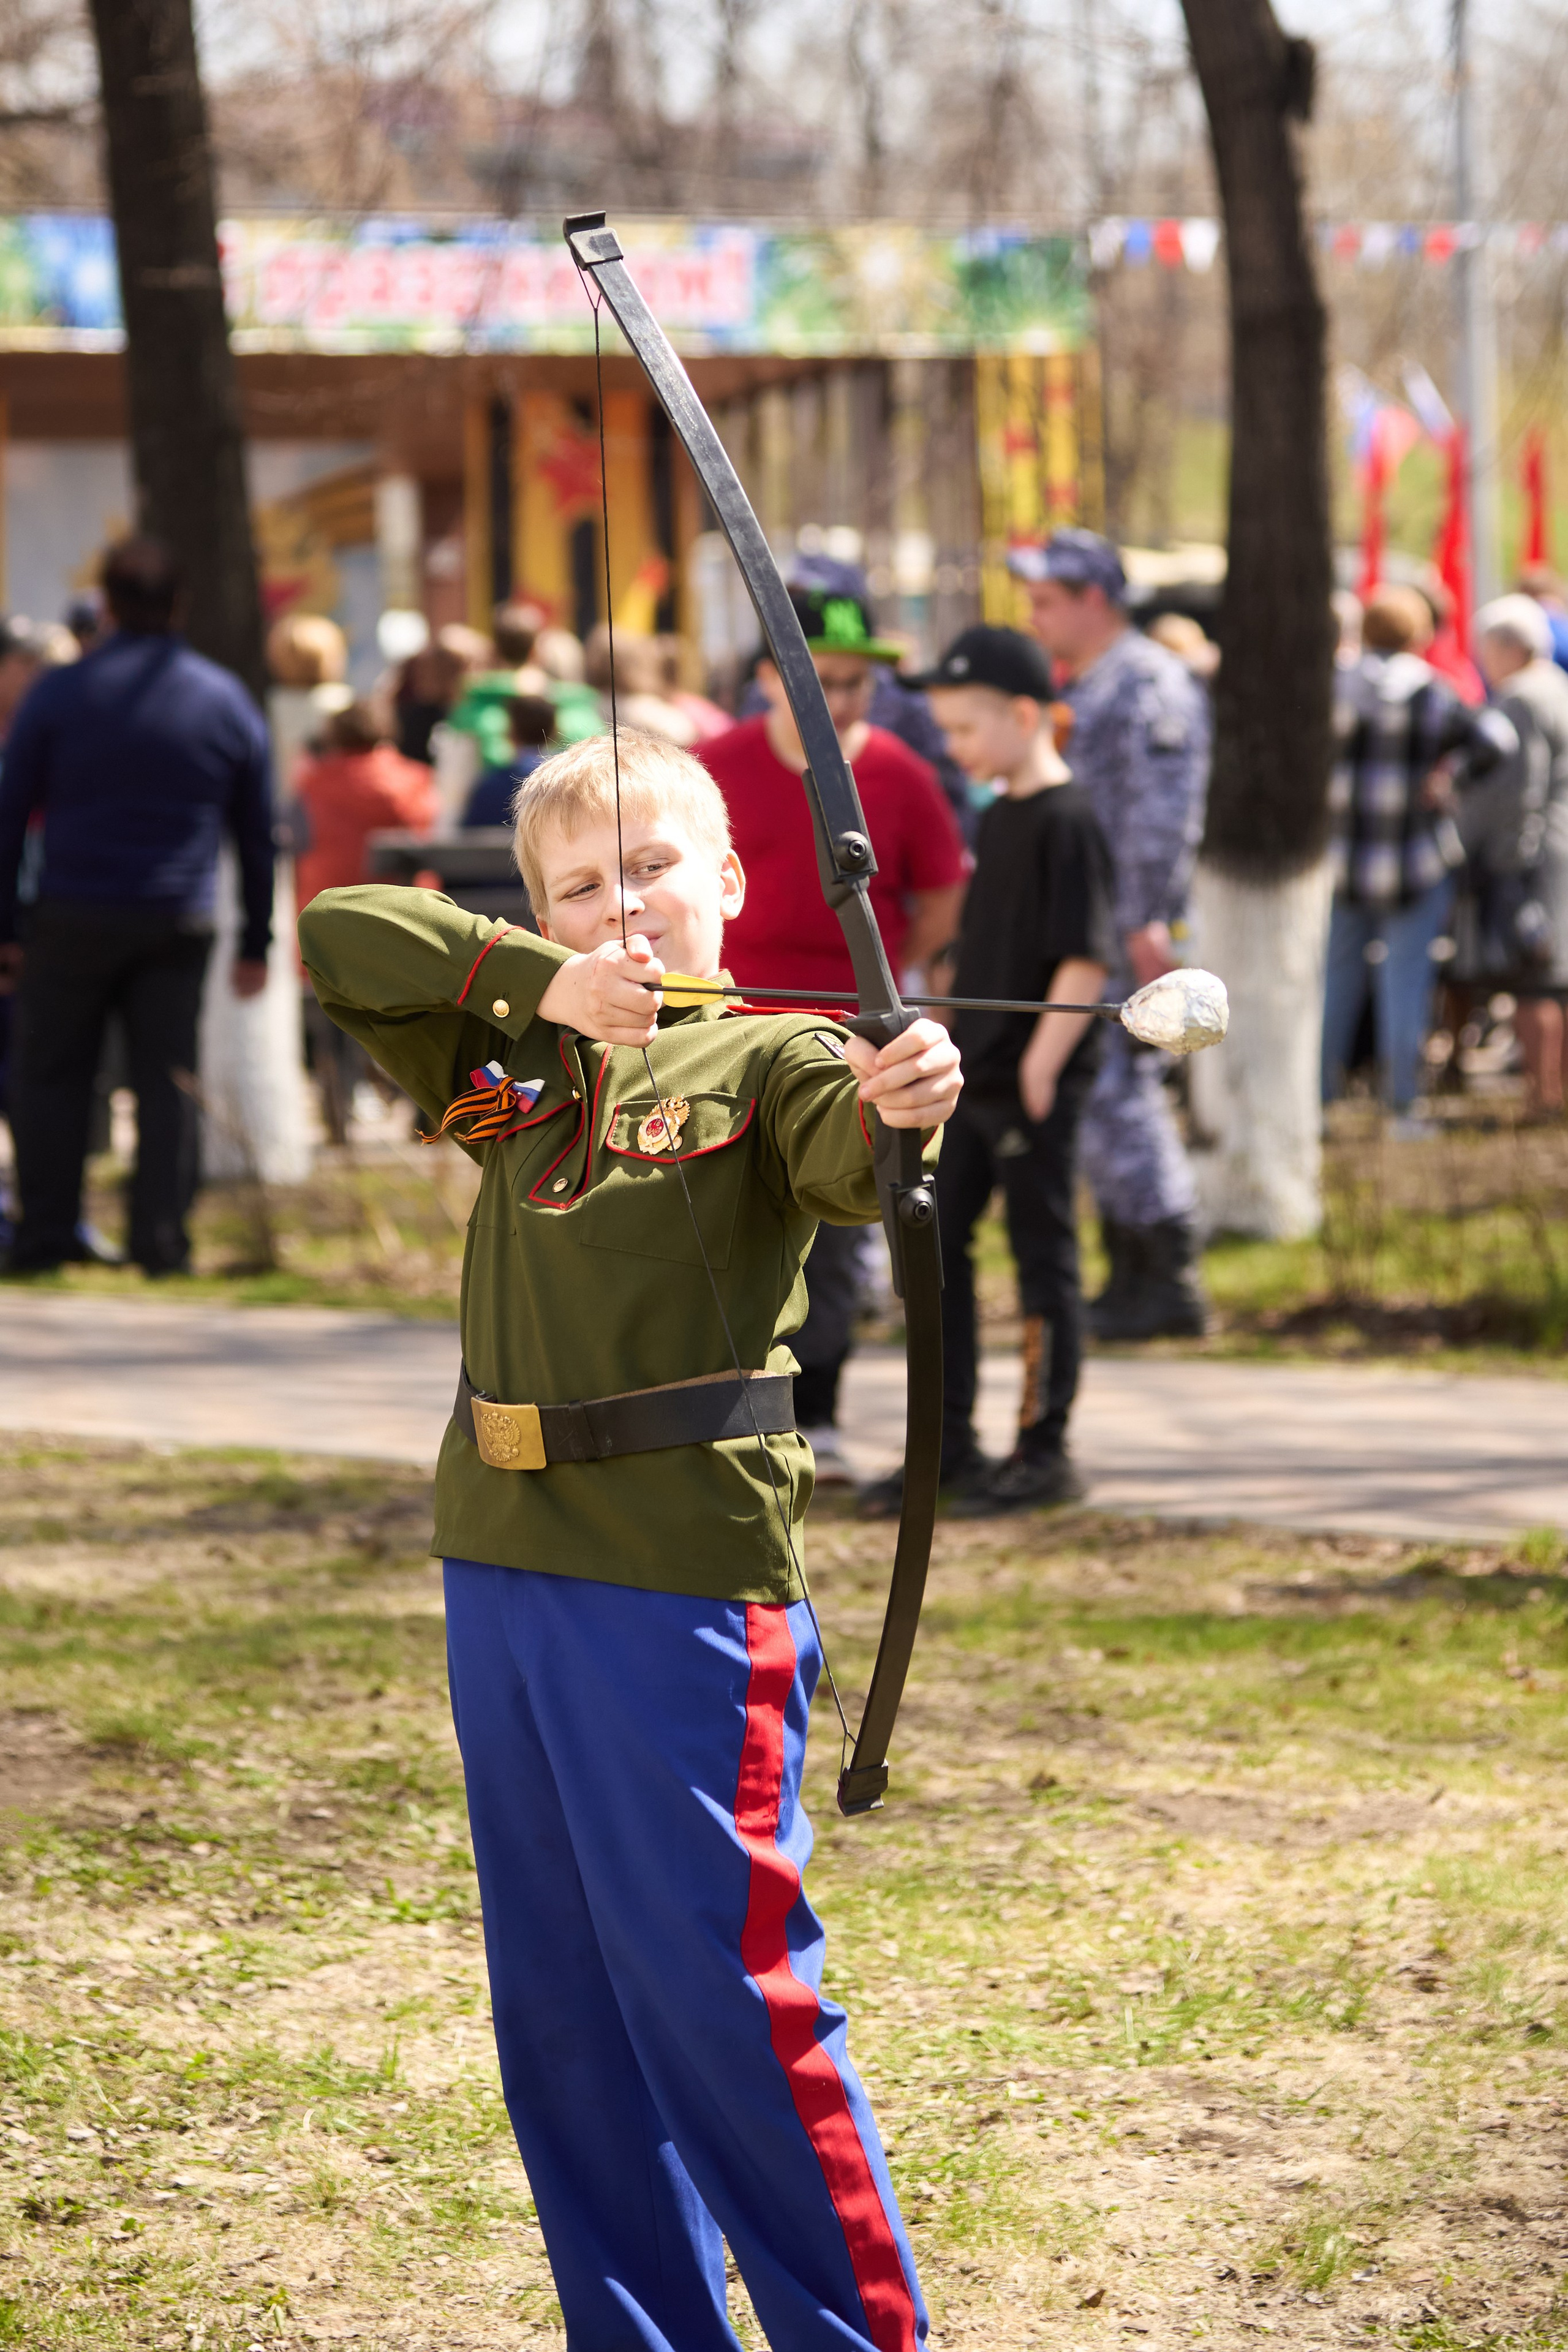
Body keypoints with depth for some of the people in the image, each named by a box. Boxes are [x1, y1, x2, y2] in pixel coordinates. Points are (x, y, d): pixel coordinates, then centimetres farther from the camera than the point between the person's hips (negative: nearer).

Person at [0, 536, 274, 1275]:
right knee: (168, 1080, 5)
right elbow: (258, 834, 10)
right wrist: (255, 943, 15)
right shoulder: (226, 701, 6)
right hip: (179, 926, 1)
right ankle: (161, 1241, 1)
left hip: (74, 916, -1)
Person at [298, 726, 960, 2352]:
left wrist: (898, 1106, -51)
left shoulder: (765, 1061, -5)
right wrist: (545, 981, -10)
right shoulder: (516, 1058, 12)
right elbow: (334, 939, 5)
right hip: (504, 1567, 7)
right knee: (556, 1996, 11)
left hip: (684, 1577, -7)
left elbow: (840, 1154, -26)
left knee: (718, 1980, -7)